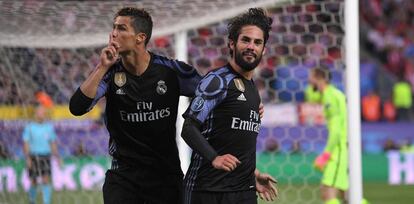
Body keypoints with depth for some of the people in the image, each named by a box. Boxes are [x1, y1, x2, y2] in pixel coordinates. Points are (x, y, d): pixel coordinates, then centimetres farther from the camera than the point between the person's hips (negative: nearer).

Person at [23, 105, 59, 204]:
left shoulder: (49, 127, 4)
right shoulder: (29, 127, -5)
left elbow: (53, 144, 10)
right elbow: (25, 144, -8)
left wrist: (57, 158, 3)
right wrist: (27, 158, -19)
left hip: (45, 157, 1)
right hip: (33, 157, -1)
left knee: (46, 181, -14)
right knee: (33, 182, 6)